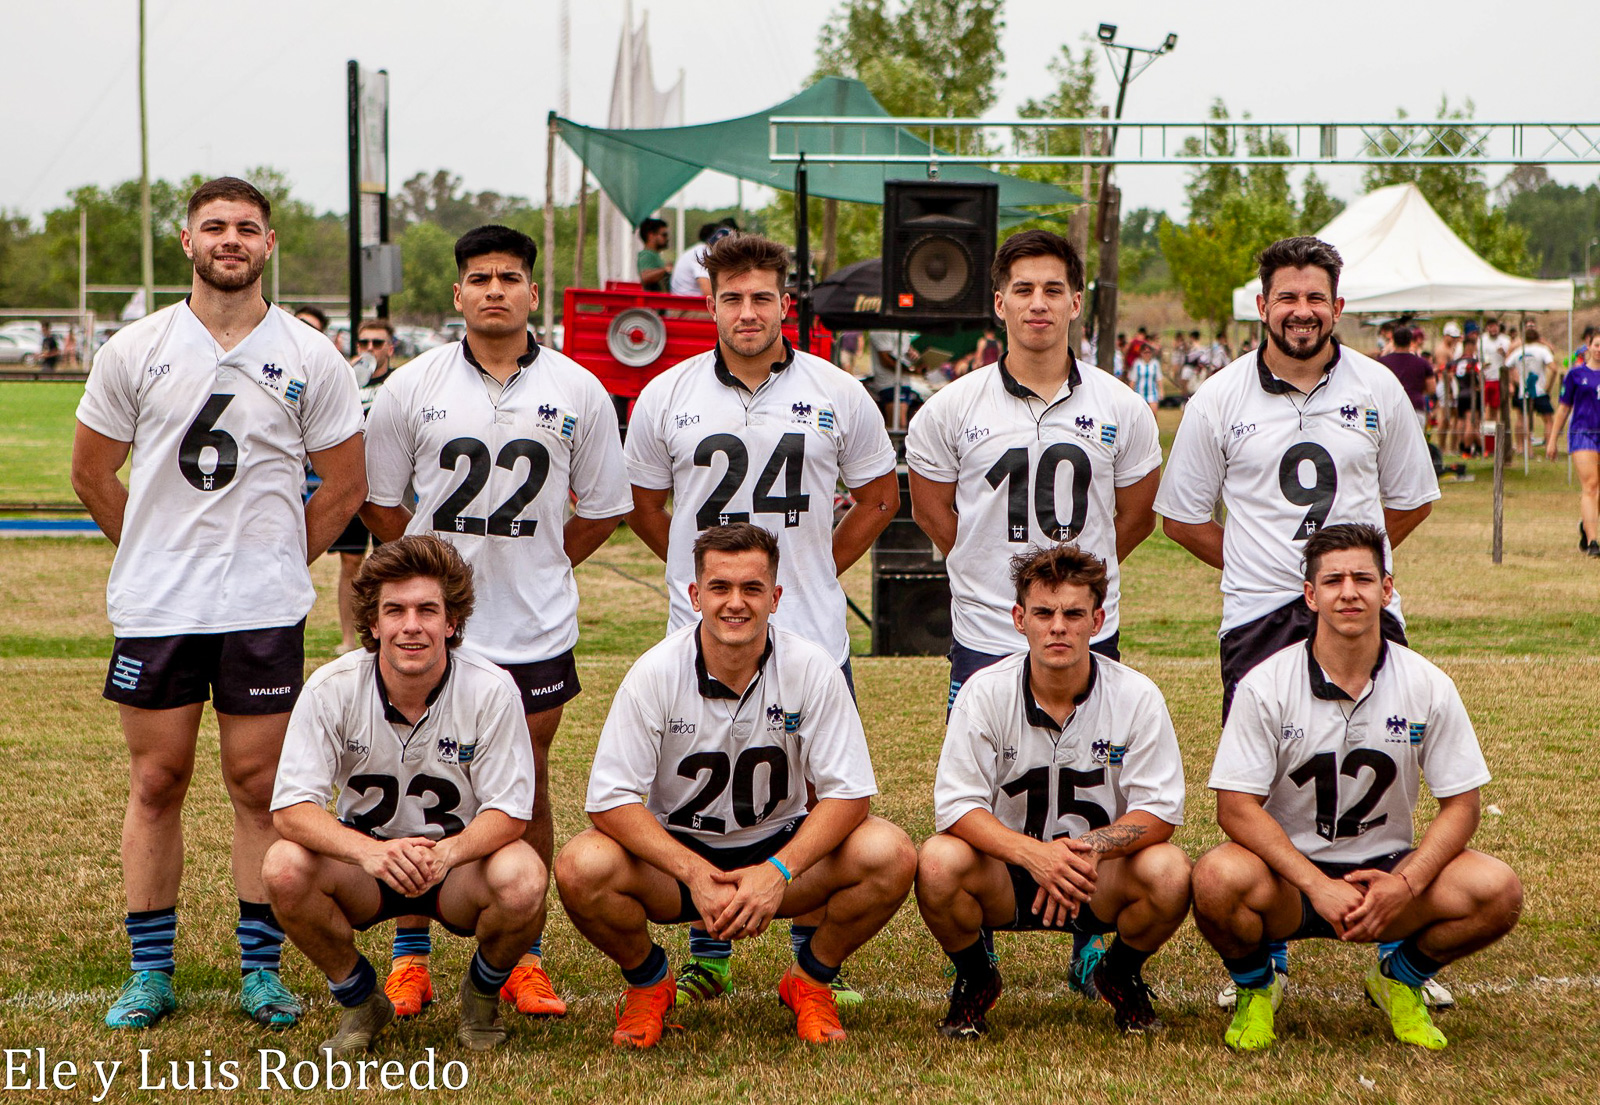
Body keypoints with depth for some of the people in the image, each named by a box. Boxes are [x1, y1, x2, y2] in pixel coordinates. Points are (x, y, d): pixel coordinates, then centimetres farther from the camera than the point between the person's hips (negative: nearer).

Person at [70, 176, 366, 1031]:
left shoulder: (310, 358, 2)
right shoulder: (134, 350, 3)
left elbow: (344, 486, 7)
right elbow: (92, 473, 11)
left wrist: (275, 562, 6)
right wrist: (160, 553, 11)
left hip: (265, 611, -1)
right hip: (152, 608, 1)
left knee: (260, 785, 2)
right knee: (156, 783, 5)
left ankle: (261, 970, 12)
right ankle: (149, 973, 14)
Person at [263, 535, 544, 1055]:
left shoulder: (490, 690, -18)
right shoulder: (332, 688, -16)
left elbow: (508, 812, -18)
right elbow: (291, 807, -21)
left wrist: (445, 852, -40)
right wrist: (370, 851, -40)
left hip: (460, 859, -1)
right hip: (362, 857, 1)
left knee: (522, 880, -33)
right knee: (285, 867, -29)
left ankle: (483, 994, 3)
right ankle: (359, 1000, 1)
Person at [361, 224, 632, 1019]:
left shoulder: (578, 392, 3)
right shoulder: (411, 388, 2)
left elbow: (602, 509, 11)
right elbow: (378, 500, 11)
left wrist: (538, 565, 8)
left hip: (536, 629, 0)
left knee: (528, 789, 4)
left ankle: (525, 959, 12)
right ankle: (410, 955, 12)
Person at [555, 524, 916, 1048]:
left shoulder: (812, 669, -15)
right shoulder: (655, 673, -16)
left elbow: (849, 791, -14)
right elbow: (610, 799, -18)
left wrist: (777, 872, -29)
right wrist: (696, 874, -30)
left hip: (781, 845, 1)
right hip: (676, 849, -1)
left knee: (890, 856, -27)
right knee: (581, 869, -31)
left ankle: (811, 980, 3)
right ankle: (648, 983, 2)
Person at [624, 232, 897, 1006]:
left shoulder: (837, 395, 2)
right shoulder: (666, 397, 3)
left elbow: (879, 496, 13)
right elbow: (645, 504, 15)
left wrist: (819, 566, 6)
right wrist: (697, 570, 7)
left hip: (812, 633, 0)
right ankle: (707, 953, 17)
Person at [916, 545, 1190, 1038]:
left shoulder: (1136, 696, -10)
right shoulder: (985, 693, -11)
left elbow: (1160, 811, -12)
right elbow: (956, 807, -16)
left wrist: (1090, 847, -31)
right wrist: (1033, 853, -34)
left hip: (1101, 878, 1)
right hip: (1005, 876, 0)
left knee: (1168, 873, -31)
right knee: (939, 863, -32)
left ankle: (1121, 977, 4)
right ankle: (975, 980, 2)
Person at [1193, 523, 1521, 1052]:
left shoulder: (1427, 686, -5)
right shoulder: (1266, 686, -10)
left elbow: (1461, 804, -2)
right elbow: (1236, 807, -14)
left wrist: (1405, 884, -20)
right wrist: (1319, 886, -24)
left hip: (1388, 873, 2)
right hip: (1287, 875, -2)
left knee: (1496, 890, -24)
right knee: (1219, 880, -36)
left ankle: (1399, 980, 9)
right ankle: (1255, 987, 1)